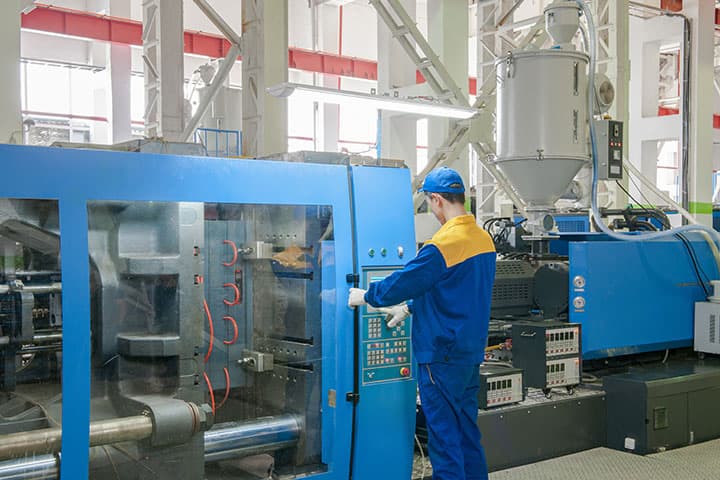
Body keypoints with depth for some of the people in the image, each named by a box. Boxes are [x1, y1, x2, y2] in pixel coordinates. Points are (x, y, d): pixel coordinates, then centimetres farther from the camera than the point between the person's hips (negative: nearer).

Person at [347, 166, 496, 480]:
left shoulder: (443, 245, -20)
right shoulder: (484, 239, 7)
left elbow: (403, 282, -15)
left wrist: (366, 296, 2)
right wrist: (410, 307, 19)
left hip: (443, 355, -8)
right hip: (472, 353, 9)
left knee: (444, 434, 1)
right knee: (468, 433, 17)